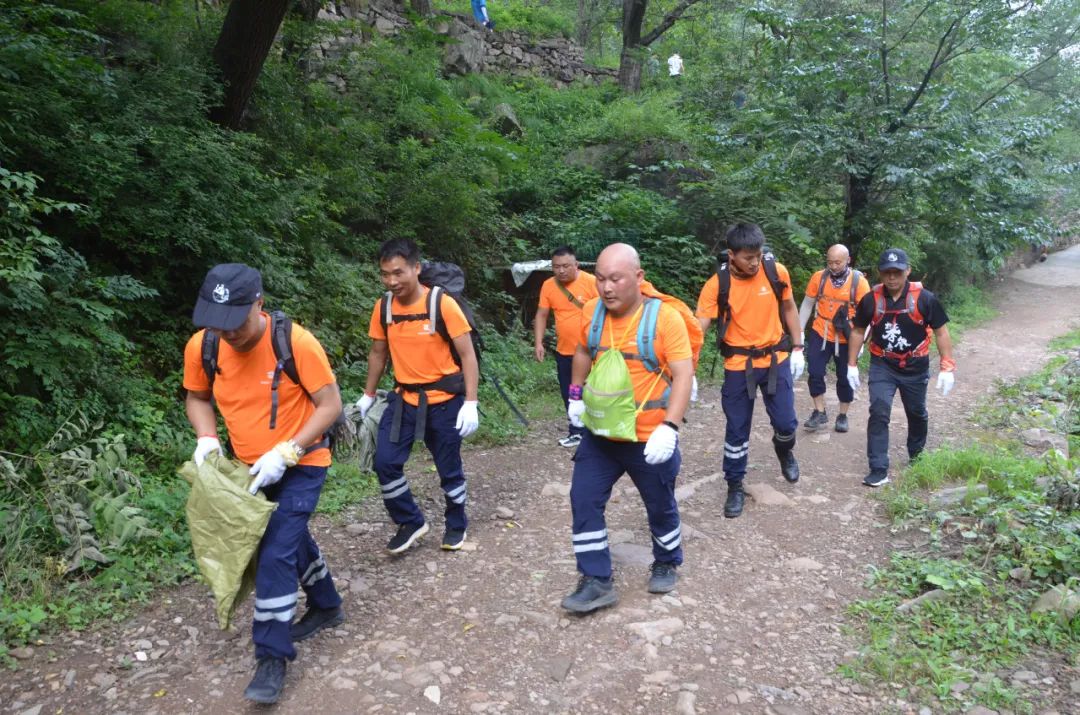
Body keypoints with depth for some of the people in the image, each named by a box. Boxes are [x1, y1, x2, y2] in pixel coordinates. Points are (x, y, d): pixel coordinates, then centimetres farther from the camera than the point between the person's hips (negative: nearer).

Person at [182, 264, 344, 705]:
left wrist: (285, 453, -26)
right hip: (251, 468, 6)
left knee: (276, 553, -11)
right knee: (292, 539, 21)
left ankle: (273, 657, 5)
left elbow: (330, 404, -19)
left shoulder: (296, 342, -26)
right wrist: (206, 438, -13)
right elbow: (197, 397, 7)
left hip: (300, 464, -5)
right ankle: (327, 607, 44)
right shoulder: (200, 347, -13)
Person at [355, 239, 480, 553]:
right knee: (385, 462, -6)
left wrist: (470, 403, -20)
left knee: (449, 469, 8)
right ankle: (411, 522, 16)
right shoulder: (383, 308, -3)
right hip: (404, 398, 4)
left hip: (444, 400, -4)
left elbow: (467, 355, -14)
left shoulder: (443, 305, -17)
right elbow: (378, 353, 12)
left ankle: (456, 524, 33)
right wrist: (368, 396, 16)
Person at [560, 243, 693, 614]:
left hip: (650, 438, -4)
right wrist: (576, 395, 15)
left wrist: (669, 427, -30)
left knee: (660, 506, 16)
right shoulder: (591, 312, -5)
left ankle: (667, 564, 42)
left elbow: (683, 375, -20)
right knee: (584, 500, 2)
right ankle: (597, 582, 16)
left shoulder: (665, 317, -19)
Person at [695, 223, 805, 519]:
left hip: (776, 359, 2)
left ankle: (784, 451, 42)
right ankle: (735, 487, 23)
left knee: (786, 422, 6)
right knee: (737, 429, 5)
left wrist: (797, 349, 8)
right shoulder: (717, 284, -16)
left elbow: (789, 308, 7)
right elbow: (698, 328, -19)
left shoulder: (777, 272, -9)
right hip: (738, 365, -1)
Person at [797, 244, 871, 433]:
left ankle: (842, 416, 26)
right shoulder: (818, 277, -5)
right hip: (820, 334, 1)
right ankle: (820, 413, 13)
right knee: (815, 372, -3)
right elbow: (807, 305, 4)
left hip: (846, 339, -1)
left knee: (845, 378, 10)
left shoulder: (859, 282, -11)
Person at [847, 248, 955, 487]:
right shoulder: (870, 300, -9)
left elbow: (941, 333, -7)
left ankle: (917, 457, 43)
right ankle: (879, 470, -9)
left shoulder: (924, 299, -14)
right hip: (882, 367, 0)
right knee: (879, 413, -13)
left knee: (917, 414, 19)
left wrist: (947, 368, -10)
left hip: (915, 368, 0)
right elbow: (858, 331, 3)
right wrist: (852, 365, 2)